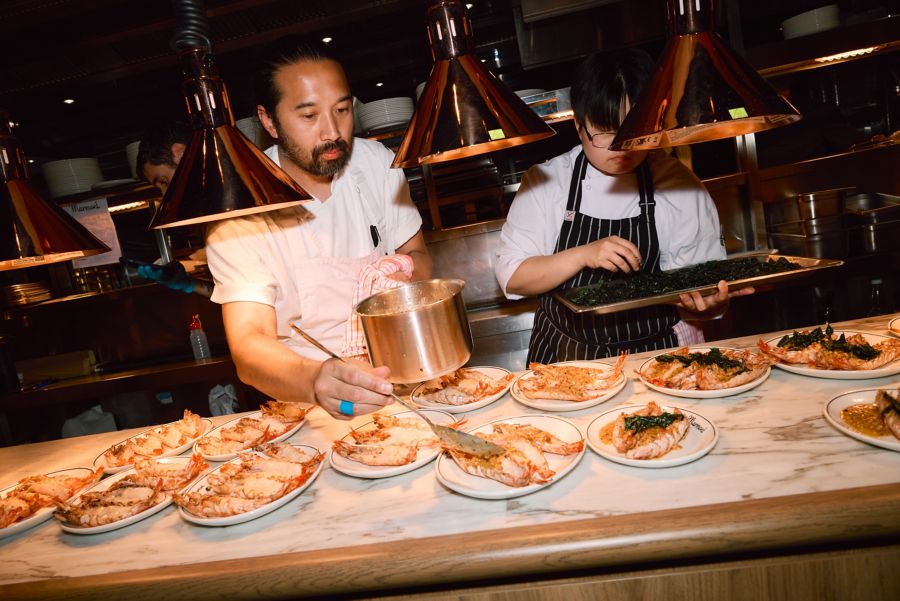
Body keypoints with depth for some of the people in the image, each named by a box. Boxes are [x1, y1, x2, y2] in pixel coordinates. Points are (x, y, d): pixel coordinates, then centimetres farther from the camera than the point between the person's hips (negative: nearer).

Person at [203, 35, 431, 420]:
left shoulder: (378, 163, -3)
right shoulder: (239, 207, -15)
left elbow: (418, 257, 7)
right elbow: (248, 346, -23)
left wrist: (401, 275, -18)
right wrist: (315, 381, -45)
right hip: (301, 394, -2)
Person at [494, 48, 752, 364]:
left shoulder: (679, 184, -1)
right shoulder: (545, 181, -1)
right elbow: (511, 277, -6)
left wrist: (704, 303, -21)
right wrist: (583, 255, -20)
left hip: (655, 357, 2)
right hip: (565, 360, -1)